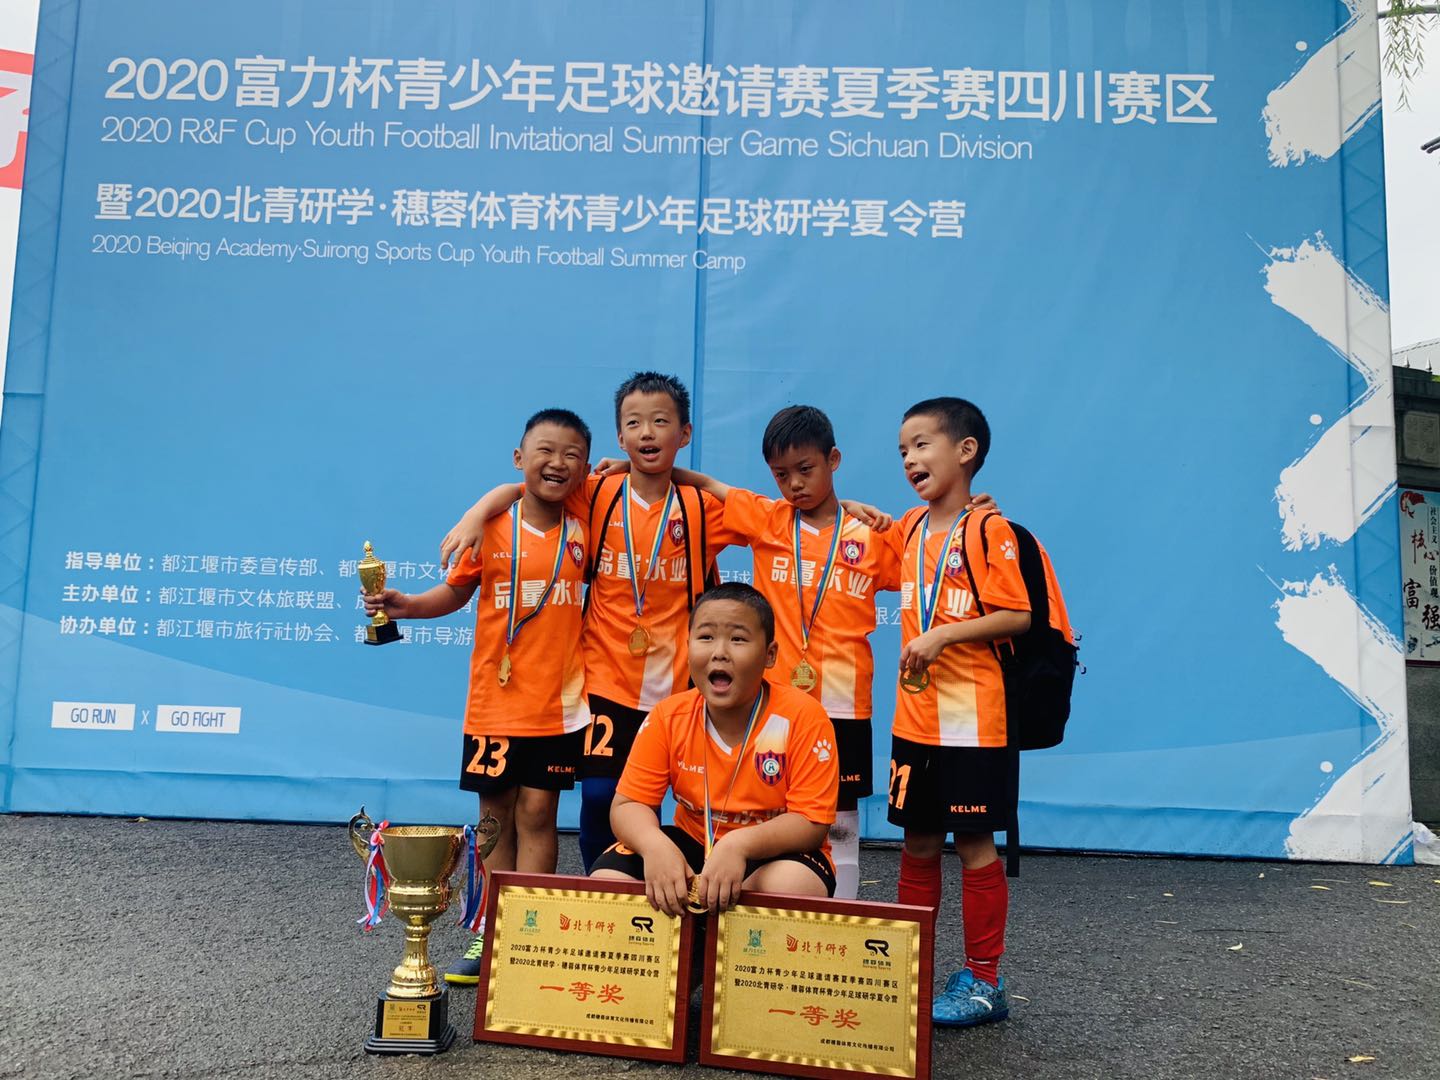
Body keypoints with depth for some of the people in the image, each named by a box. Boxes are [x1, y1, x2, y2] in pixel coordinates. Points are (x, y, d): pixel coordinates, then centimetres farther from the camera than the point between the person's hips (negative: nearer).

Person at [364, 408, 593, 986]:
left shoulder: (584, 532, 0)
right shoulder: (491, 529, -3)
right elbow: (455, 592, 4)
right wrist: (403, 605, -11)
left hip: (559, 704, 0)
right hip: (495, 700, 1)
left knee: (537, 813, 2)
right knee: (496, 814, 11)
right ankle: (492, 932, 24)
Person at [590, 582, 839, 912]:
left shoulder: (803, 717, -19)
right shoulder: (668, 717, -10)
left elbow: (812, 822, -19)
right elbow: (628, 804, -8)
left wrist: (739, 844, -37)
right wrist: (655, 845, -32)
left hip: (773, 851, -3)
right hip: (691, 842, 3)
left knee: (789, 887, -36)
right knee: (605, 879, -19)